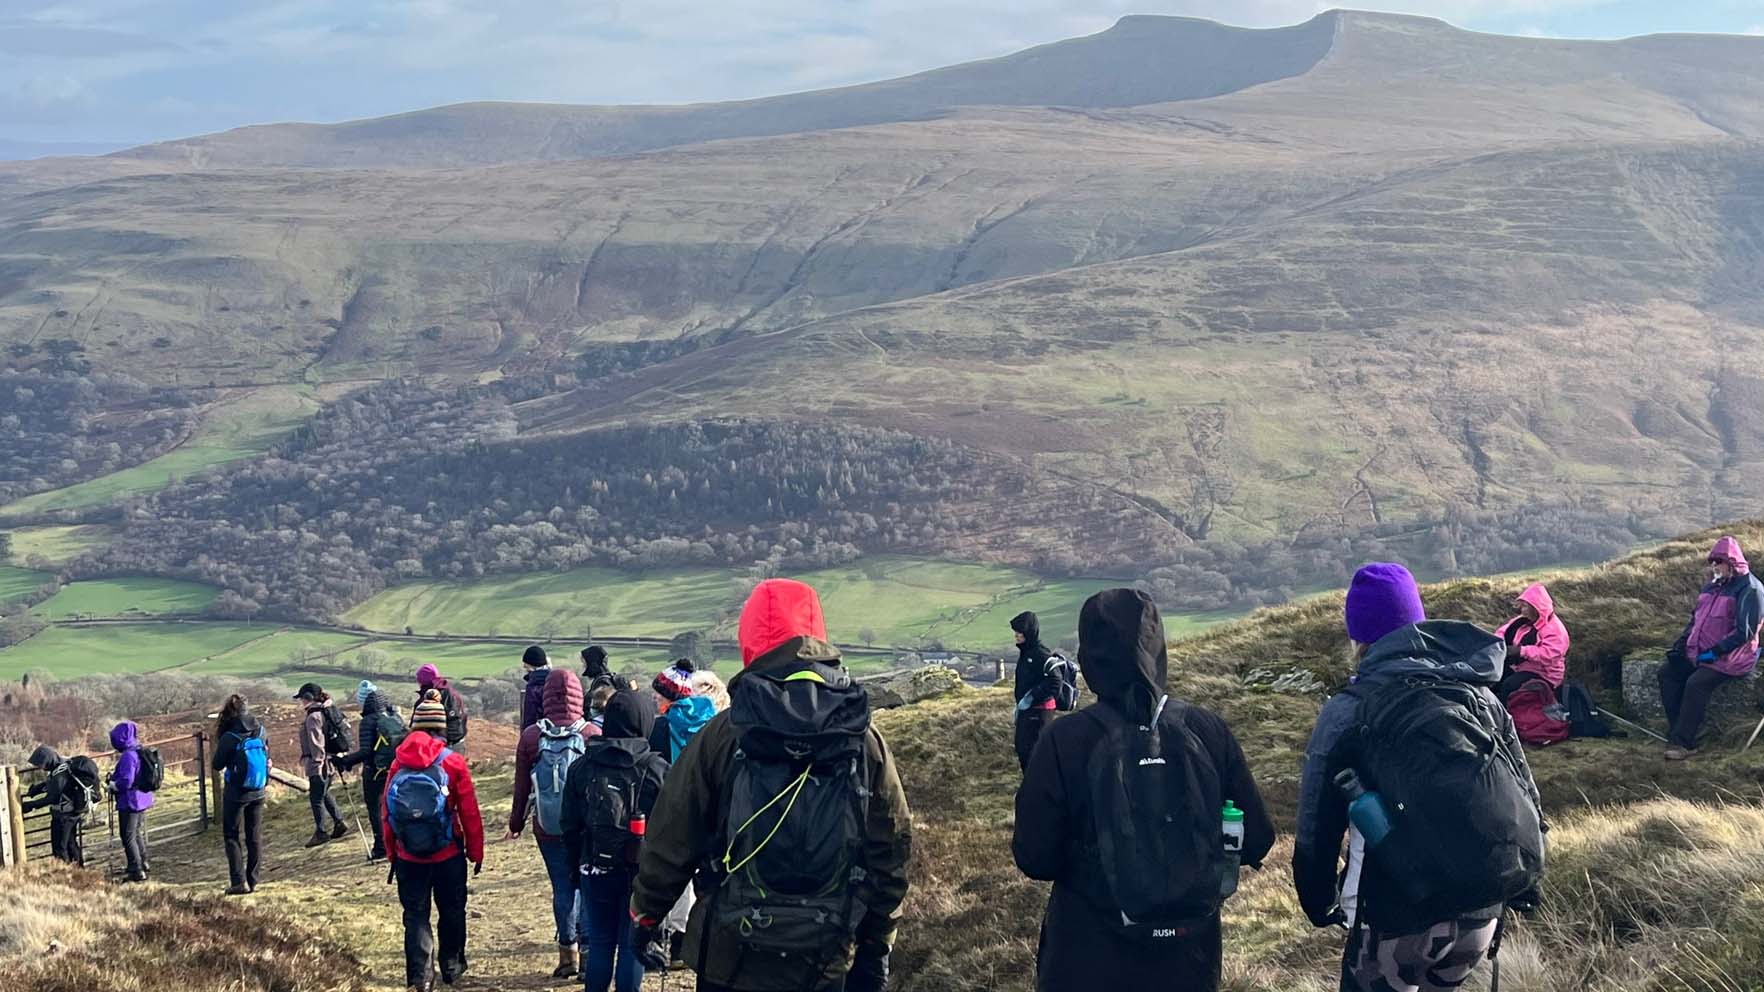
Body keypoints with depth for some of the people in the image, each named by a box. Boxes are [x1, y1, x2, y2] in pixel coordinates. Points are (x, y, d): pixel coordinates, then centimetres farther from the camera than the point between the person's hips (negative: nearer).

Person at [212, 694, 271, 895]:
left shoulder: (229, 738, -18)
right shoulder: (261, 732, -3)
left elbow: (217, 765, -7)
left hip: (236, 793, -5)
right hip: (258, 792, 5)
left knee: (232, 837, 6)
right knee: (255, 836, 13)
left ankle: (239, 881, -1)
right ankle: (253, 881, 15)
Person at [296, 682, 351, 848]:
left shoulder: (313, 716, -16)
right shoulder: (325, 711, 13)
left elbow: (316, 742, -20)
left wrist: (317, 763, -20)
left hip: (318, 764, -10)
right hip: (328, 760, 10)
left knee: (316, 798, -2)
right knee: (324, 794, 21)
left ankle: (321, 833, 4)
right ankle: (339, 823, 24)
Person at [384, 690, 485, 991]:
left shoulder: (398, 764, -5)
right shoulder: (453, 763, -10)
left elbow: (386, 814, 0)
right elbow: (470, 813, -8)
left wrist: (392, 854, 11)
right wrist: (476, 852, 4)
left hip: (408, 857, 1)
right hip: (448, 855, -1)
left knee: (415, 915, 9)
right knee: (452, 912, 16)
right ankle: (452, 967, 27)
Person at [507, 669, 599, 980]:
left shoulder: (531, 736, -4)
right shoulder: (593, 734, -9)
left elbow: (522, 786, 3)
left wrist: (515, 823, 15)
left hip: (548, 827, 1)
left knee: (562, 887, 8)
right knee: (588, 885, 8)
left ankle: (567, 954, 9)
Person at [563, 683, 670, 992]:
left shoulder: (581, 768, -2)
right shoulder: (657, 769, -10)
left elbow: (570, 826, 4)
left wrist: (579, 861, 15)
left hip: (596, 868, 2)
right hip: (642, 870, -2)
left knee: (600, 943, 12)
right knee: (632, 943, 5)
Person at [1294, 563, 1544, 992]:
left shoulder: (1348, 711, -6)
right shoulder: (1480, 693, 8)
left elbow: (1315, 831, -3)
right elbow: (1526, 800, 12)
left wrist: (1322, 906, 13)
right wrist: (1519, 888, 24)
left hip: (1398, 921, -5)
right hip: (1482, 915, 5)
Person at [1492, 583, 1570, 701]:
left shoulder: (1555, 629, -17)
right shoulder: (1524, 620, 8)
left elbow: (1548, 655, -30)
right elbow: (1504, 630, 12)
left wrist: (1522, 651, -34)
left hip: (1543, 675, -8)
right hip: (1517, 667, 8)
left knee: (1509, 685, -31)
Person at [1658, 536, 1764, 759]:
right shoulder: (1712, 585, 14)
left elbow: (1744, 632, -18)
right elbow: (1696, 619, 22)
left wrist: (1715, 651, -21)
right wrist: (1680, 645, 7)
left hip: (1729, 658, -9)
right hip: (1700, 653, 9)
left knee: (1697, 683, -28)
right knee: (1667, 673, -8)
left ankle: (1683, 743, -24)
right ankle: (1679, 732, -11)